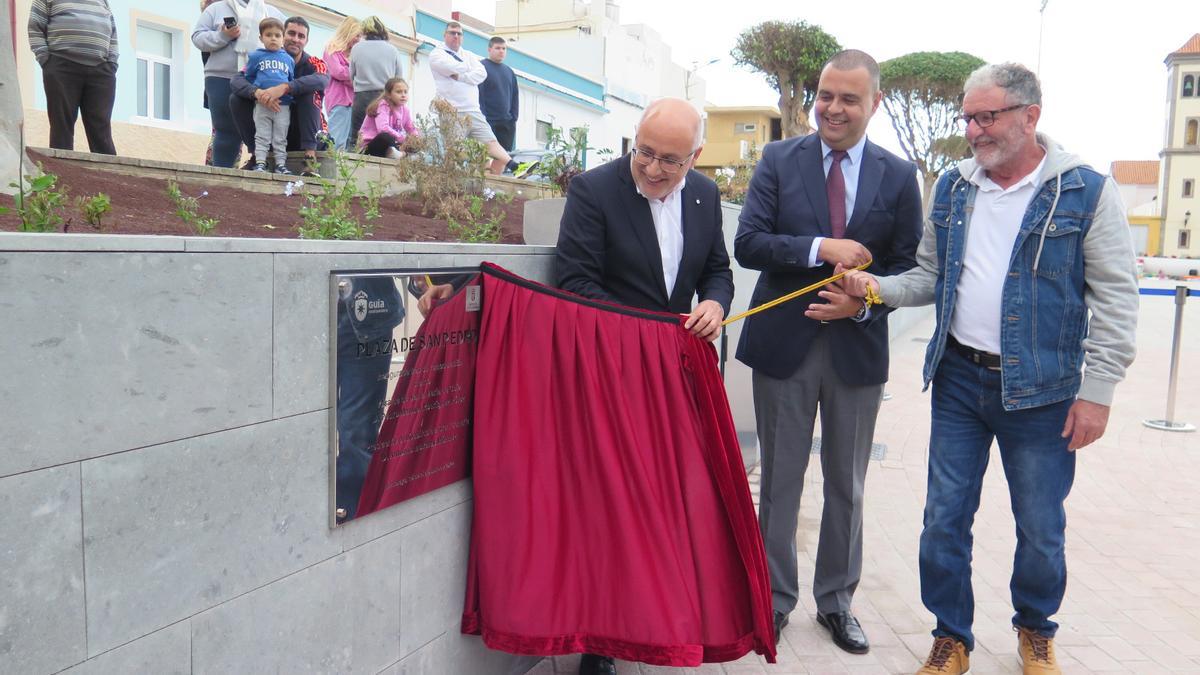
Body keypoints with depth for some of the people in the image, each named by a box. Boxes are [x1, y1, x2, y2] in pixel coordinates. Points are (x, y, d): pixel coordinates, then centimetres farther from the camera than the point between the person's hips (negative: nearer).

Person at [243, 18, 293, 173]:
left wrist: (287, 90, 1)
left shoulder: (288, 59, 12)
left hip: (283, 105, 1)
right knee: (262, 136, 2)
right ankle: (260, 163, 2)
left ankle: (281, 164, 9)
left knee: (280, 138, 6)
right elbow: (249, 77, 10)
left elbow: (293, 81, 16)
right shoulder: (256, 56, 8)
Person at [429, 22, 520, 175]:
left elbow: (482, 73, 3)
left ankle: (513, 166, -19)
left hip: (473, 111, 4)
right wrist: (468, 70, 7)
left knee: (491, 142, -9)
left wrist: (459, 77, -7)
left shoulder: (468, 55, 22)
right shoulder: (437, 54, 5)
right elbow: (456, 68, -13)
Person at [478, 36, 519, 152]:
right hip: (488, 122, -6)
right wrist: (482, 118, -15)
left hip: (507, 124, 6)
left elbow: (515, 96, 20)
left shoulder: (509, 72, 18)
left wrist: (514, 117, 8)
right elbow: (478, 94, -10)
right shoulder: (481, 67, -3)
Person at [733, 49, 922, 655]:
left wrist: (864, 304, -15)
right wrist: (820, 248, -21)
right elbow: (747, 243, -9)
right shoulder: (778, 160, 0)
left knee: (847, 485, 14)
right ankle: (774, 598, 27)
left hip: (857, 348, 1)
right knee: (780, 481, 10)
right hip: (784, 343, -1)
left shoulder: (899, 175, 3)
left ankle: (836, 600, 32)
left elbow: (908, 268, 3)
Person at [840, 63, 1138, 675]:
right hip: (958, 377, 3)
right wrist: (879, 287, -8)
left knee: (1041, 529, 11)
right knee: (944, 518, 8)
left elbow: (1116, 299, -6)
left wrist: (1097, 390, -10)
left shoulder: (1085, 191, -7)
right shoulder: (952, 187, 5)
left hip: (1040, 389, -3)